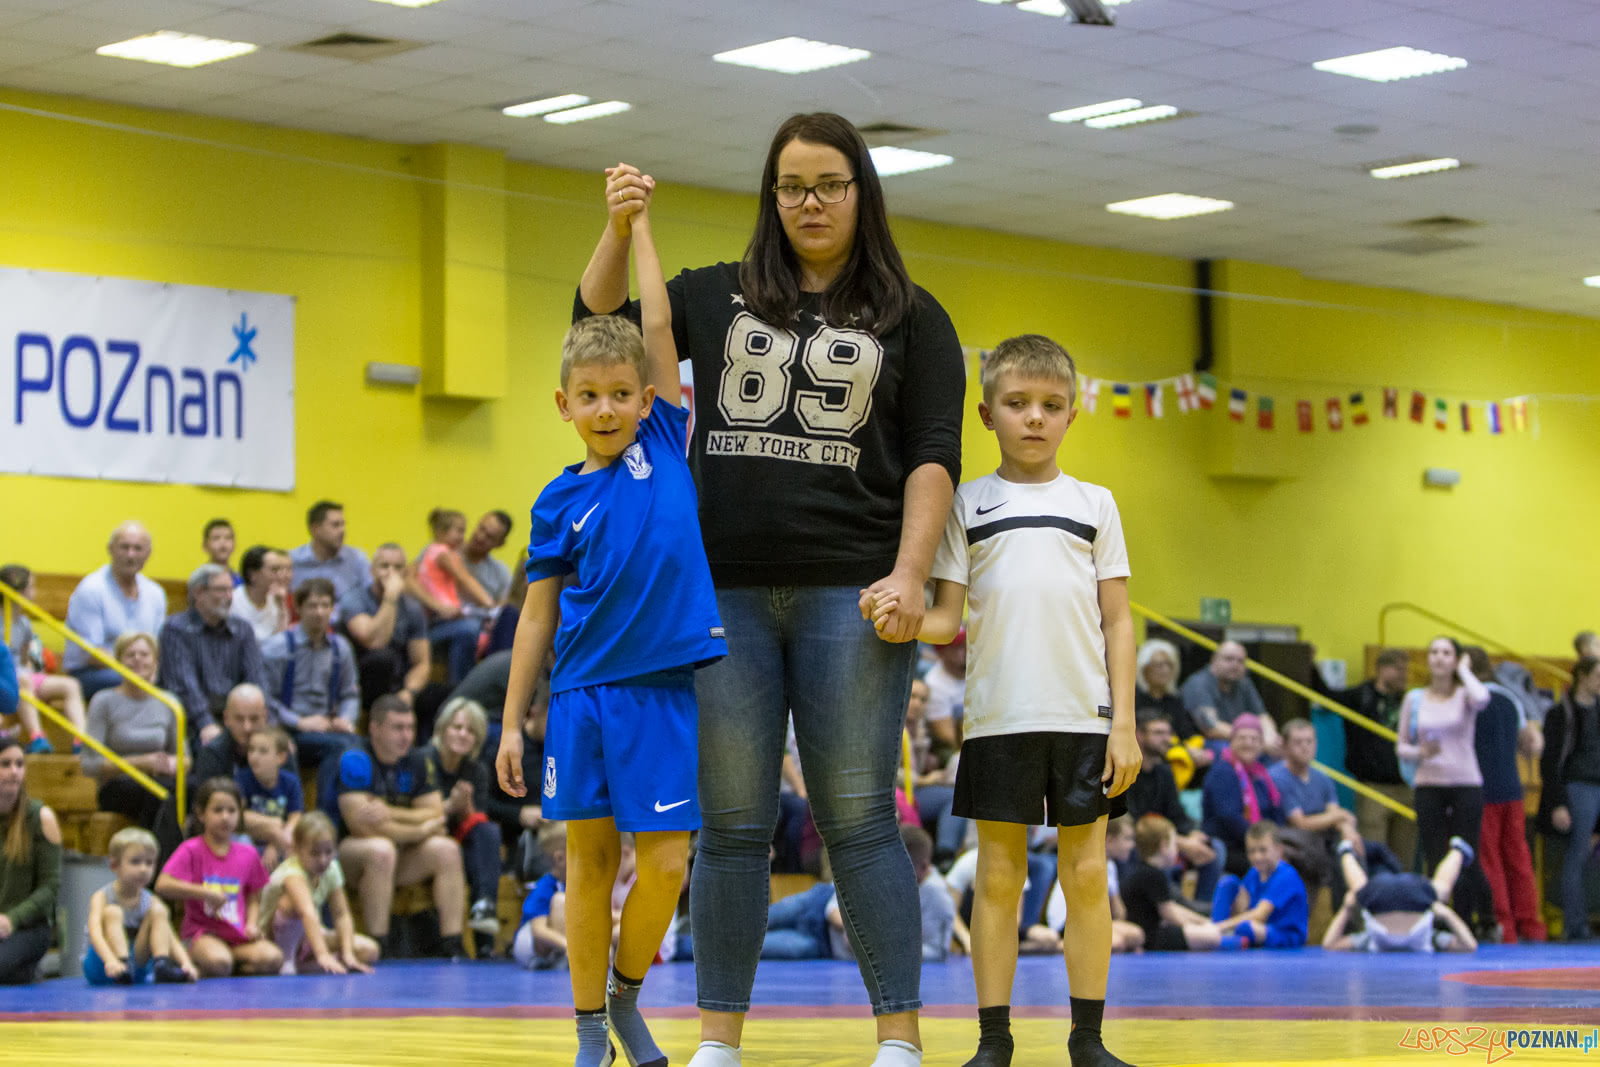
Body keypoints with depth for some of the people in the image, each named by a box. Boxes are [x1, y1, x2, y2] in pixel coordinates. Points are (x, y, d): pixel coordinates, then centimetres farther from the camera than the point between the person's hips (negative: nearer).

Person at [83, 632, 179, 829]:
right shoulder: (105, 701, 0)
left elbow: (178, 754, 21)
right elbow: (89, 765, -5)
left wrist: (173, 764, -6)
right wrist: (141, 762, -14)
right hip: (115, 790, -3)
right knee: (161, 787, -38)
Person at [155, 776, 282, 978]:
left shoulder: (248, 854, 12)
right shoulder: (191, 850, -2)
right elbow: (162, 885, -15)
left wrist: (252, 924, -3)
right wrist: (206, 893, -18)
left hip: (238, 933, 4)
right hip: (202, 930, -4)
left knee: (272, 959, -26)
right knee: (218, 962, -37)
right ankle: (193, 967, -3)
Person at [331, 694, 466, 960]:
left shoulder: (418, 761, 4)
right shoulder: (355, 761, -16)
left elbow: (436, 816, -3)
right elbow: (362, 825, -23)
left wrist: (391, 813, -21)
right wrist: (421, 830, -14)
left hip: (402, 857, 6)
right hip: (349, 851, -6)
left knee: (447, 849, -17)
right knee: (381, 850, -37)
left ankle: (453, 945, -20)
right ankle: (379, 949, -33)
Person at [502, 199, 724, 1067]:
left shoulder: (665, 444, 4)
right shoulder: (560, 502, 5)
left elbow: (660, 326, 2)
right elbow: (538, 615, 9)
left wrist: (638, 226, 8)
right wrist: (511, 722, 7)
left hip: (663, 686, 0)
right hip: (581, 694, 0)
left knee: (665, 861, -4)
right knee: (588, 860, 5)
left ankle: (627, 997, 20)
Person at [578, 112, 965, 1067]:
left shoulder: (911, 318, 9)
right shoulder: (720, 298, 16)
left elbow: (934, 458, 3)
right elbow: (600, 327, 23)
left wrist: (910, 574, -10)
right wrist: (621, 228, 7)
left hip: (850, 594, -2)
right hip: (727, 593, 2)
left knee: (858, 819, -6)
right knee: (732, 826, 3)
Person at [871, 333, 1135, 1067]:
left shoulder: (1094, 504, 9)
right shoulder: (967, 504, 7)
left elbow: (1117, 621, 7)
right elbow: (947, 618, 2)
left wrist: (1124, 722, -1)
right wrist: (900, 617, -20)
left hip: (1083, 716, 1)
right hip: (998, 717, -1)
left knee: (1086, 874, 2)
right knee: (998, 875, 2)